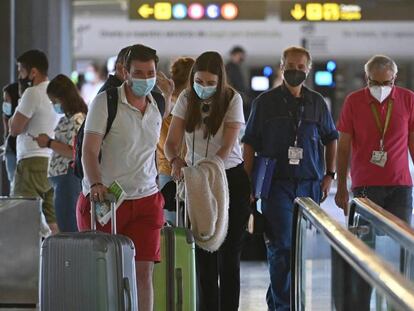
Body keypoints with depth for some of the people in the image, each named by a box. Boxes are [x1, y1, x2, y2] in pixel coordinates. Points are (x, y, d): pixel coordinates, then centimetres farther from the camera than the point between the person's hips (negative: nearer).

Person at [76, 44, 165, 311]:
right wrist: (96, 184, -31)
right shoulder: (105, 103, -7)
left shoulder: (156, 108, 11)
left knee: (144, 272, -3)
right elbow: (89, 151, -15)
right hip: (104, 198, -4)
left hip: (146, 199, 4)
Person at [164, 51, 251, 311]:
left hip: (231, 178, -3)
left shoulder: (232, 99, -10)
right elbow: (172, 142, -7)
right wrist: (175, 160, -29)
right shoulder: (186, 99, -1)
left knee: (229, 252, -1)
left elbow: (227, 147, -18)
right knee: (204, 253, 6)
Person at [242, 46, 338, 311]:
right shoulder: (265, 102, 2)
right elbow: (250, 143, 4)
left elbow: (331, 139, 20)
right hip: (277, 183, -3)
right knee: (282, 246, -11)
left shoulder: (317, 103, 9)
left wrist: (329, 175, 11)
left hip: (310, 184, 3)